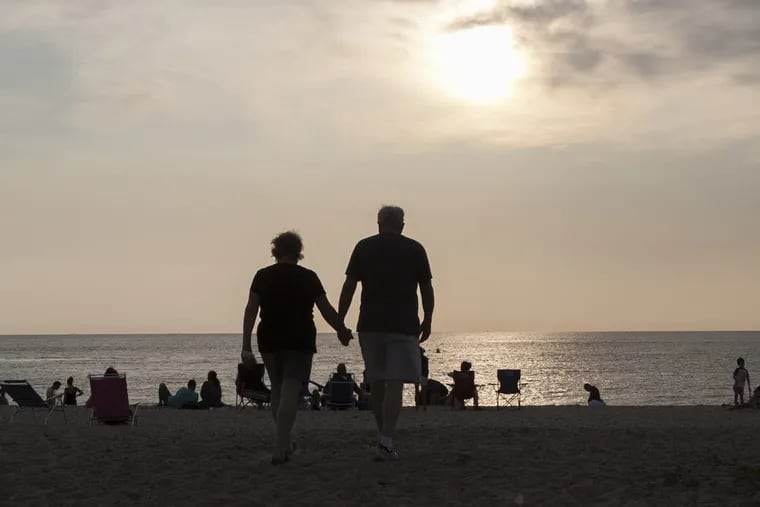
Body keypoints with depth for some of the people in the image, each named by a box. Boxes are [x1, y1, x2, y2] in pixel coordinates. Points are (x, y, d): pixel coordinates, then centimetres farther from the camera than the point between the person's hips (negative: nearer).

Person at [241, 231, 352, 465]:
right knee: (290, 393, -6)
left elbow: (250, 310, -3)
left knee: (277, 390, 19)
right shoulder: (308, 277, -2)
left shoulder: (262, 276, 2)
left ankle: (284, 443, 27)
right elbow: (326, 310, 0)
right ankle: (280, 449, -17)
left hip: (269, 341, 3)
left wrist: (246, 345, -1)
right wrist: (343, 331, 16)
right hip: (300, 341, -3)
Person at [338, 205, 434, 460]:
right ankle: (386, 442, -14)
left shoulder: (363, 247, 7)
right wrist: (427, 320, 16)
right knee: (394, 384, -5)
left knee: (376, 384, 13)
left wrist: (339, 321, 6)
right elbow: (426, 288, 5)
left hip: (370, 325, 2)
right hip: (403, 325, -2)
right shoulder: (414, 249, 4)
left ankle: (384, 437, 21)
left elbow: (349, 286, 3)